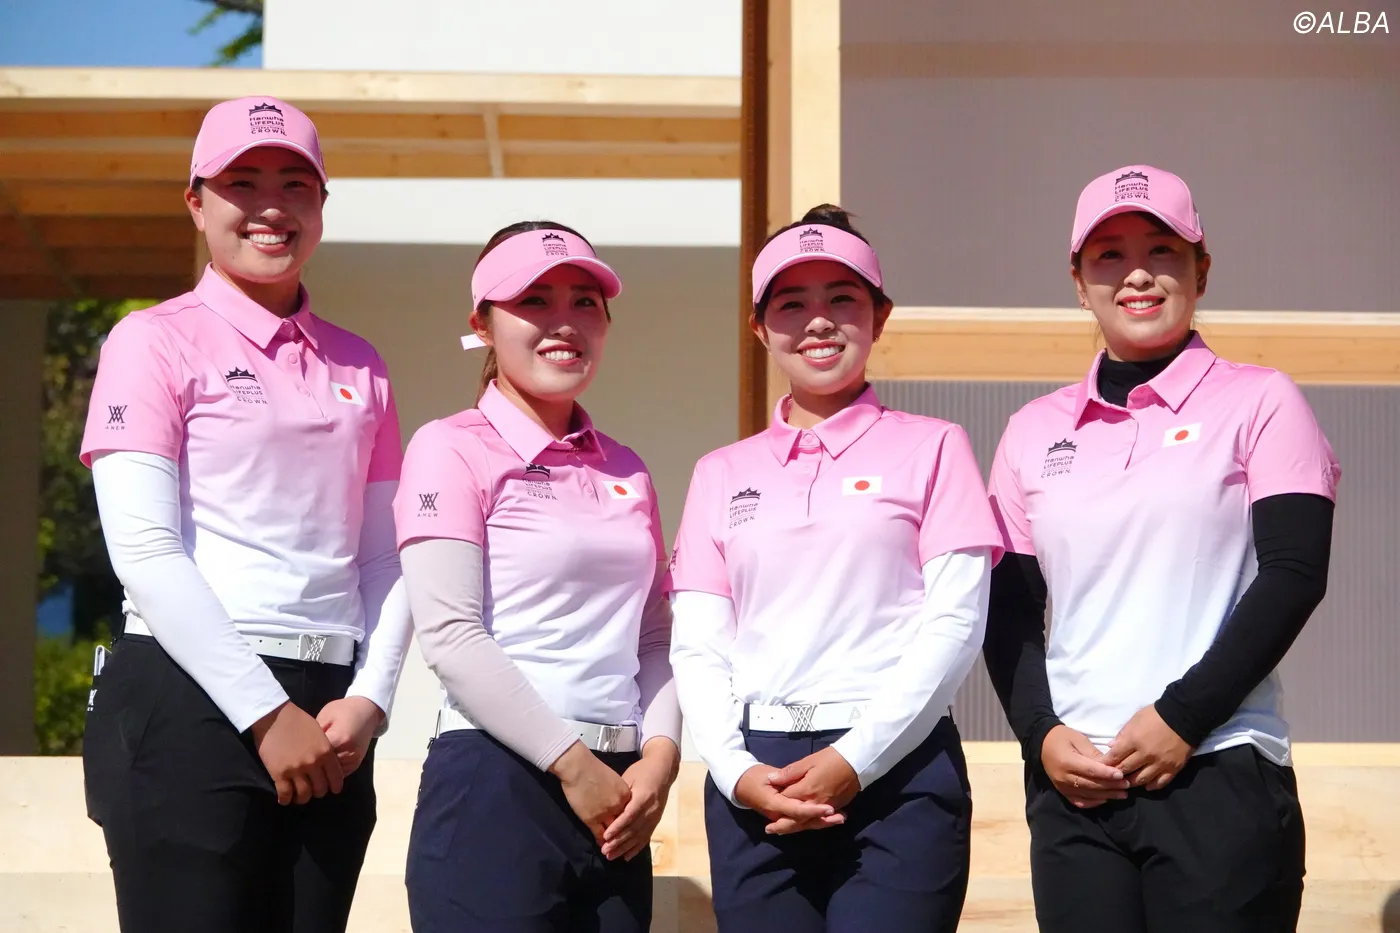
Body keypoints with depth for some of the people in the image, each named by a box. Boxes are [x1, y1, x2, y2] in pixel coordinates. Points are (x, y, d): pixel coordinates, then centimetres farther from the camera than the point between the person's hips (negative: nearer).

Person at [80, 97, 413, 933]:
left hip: (328, 716, 5)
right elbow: (144, 551, -8)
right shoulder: (156, 340, 1)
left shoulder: (358, 366, 16)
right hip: (189, 701, -5)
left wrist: (369, 699, -4)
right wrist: (267, 713, -13)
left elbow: (386, 559, 13)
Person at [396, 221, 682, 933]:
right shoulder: (452, 449, -2)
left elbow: (657, 635, 15)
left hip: (618, 799, 6)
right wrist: (574, 765, -12)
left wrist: (660, 754, -3)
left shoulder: (624, 471, 16)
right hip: (495, 784, -6)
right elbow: (450, 636, -11)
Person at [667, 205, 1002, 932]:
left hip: (899, 771, -2)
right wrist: (734, 769, -7)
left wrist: (856, 759, -10)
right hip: (756, 783, 3)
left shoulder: (931, 447, 8)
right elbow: (697, 643, 9)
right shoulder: (723, 474, 16)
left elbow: (955, 622, -1)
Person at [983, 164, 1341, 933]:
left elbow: (1294, 576, -5)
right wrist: (1041, 735, -3)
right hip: (1071, 785, 3)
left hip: (1218, 778, -3)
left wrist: (1183, 716, -12)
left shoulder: (1259, 403, 4)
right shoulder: (1035, 431, 13)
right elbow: (1010, 612, 13)